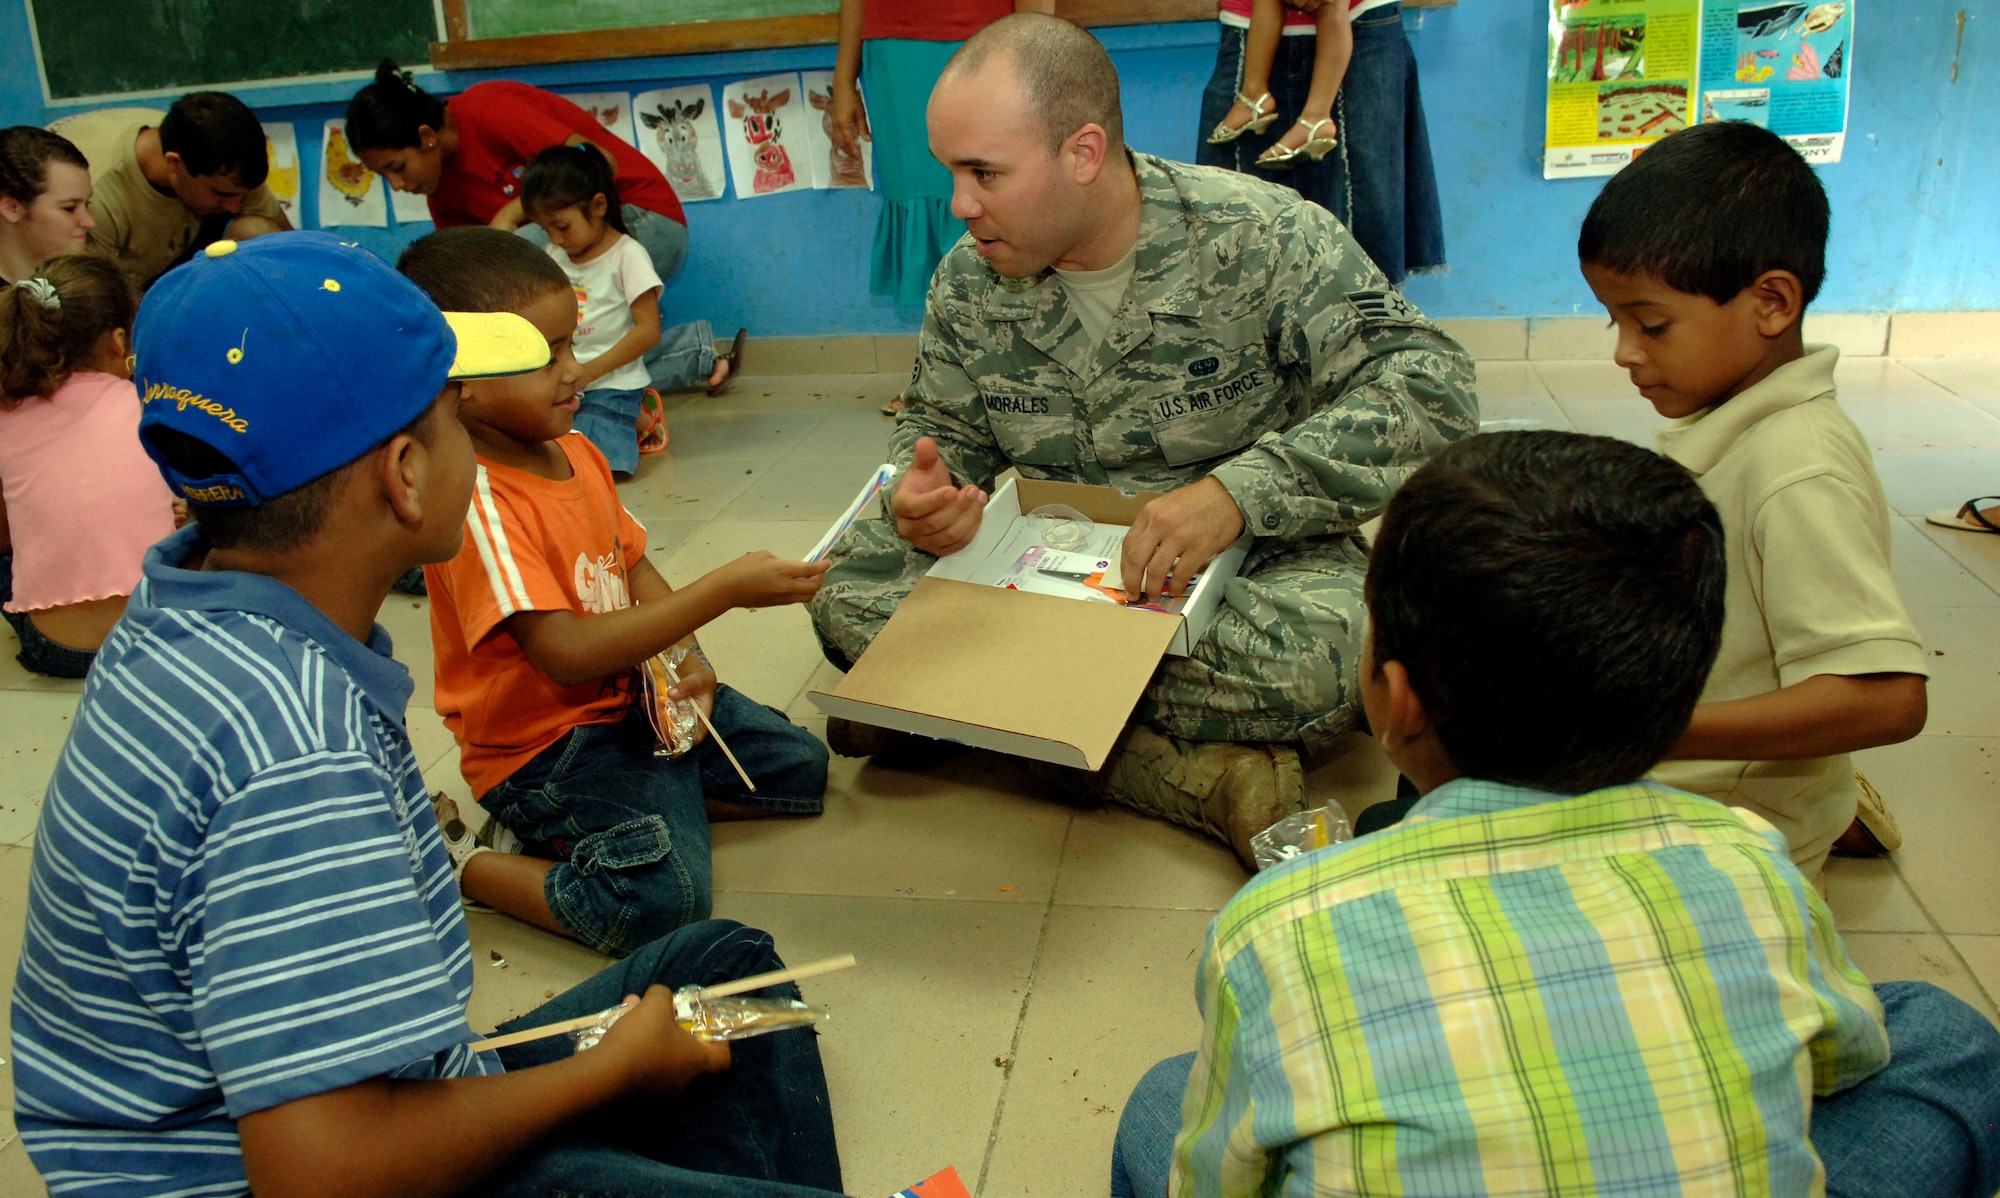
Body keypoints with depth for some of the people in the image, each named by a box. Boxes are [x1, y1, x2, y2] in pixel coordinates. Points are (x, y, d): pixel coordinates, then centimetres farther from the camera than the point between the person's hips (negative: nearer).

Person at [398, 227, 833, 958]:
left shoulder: (577, 453, 4)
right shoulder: (476, 502, -25)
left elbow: (634, 569, 13)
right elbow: (568, 653, -32)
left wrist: (687, 659, -6)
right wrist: (724, 589, -33)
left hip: (633, 697, 9)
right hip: (543, 741, -9)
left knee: (804, 769, 14)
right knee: (662, 899, -28)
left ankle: (555, 822, 10)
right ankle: (456, 861, -2)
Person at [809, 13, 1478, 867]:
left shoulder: (1259, 236, -16)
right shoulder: (966, 283, -1)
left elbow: (1431, 387, -20)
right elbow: (941, 429, 12)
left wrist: (1238, 493, -33)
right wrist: (925, 495, -16)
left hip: (1244, 563, -3)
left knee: (1322, 651, -38)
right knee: (848, 583, -20)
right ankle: (1191, 778, -26)